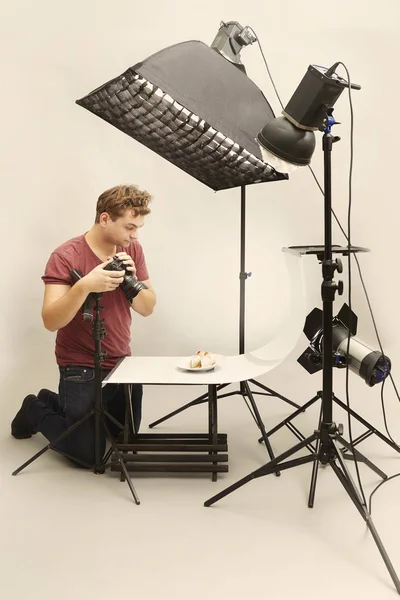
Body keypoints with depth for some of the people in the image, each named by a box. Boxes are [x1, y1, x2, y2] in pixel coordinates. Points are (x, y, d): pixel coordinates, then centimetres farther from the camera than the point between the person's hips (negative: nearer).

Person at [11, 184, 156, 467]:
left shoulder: (133, 251, -2)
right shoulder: (66, 256, -18)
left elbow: (147, 308, -3)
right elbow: (51, 321, -24)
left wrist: (132, 281, -22)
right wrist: (85, 286, -38)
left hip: (122, 363, 6)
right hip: (81, 367, -6)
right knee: (89, 454, -2)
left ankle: (57, 402, 36)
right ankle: (37, 411, 24)